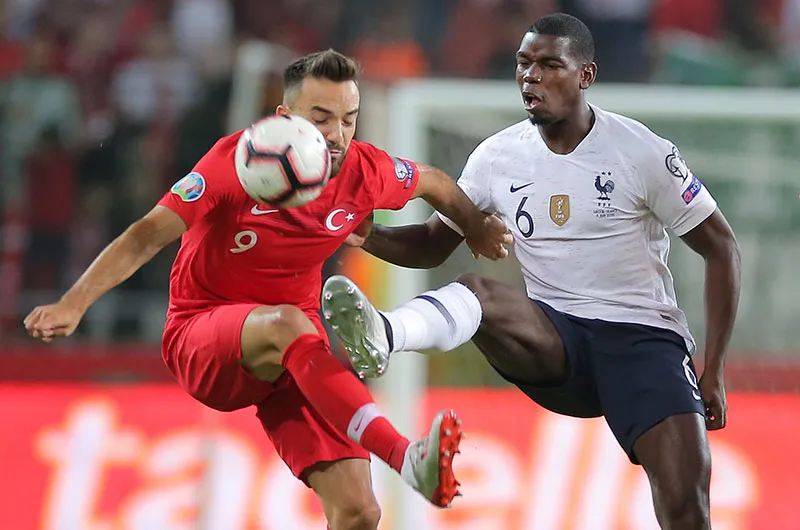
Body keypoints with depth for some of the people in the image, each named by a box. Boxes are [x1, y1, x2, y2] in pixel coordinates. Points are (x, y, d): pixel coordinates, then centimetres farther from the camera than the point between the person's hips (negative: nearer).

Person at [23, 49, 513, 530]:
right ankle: (408, 458, -55)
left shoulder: (365, 172, -6)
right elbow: (149, 235, -20)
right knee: (287, 324, -41)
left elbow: (434, 183, 17)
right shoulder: (237, 162, -17)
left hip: (299, 358, 4)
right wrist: (74, 304, -29)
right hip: (201, 342, -4)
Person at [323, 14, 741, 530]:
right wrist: (366, 235, -8)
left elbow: (722, 248, 0)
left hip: (642, 337, -3)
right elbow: (433, 245, 14)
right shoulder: (497, 157, 4)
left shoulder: (642, 152, -7)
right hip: (555, 343, 3)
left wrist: (713, 371, -4)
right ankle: (380, 338, -61)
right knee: (476, 291, -29)